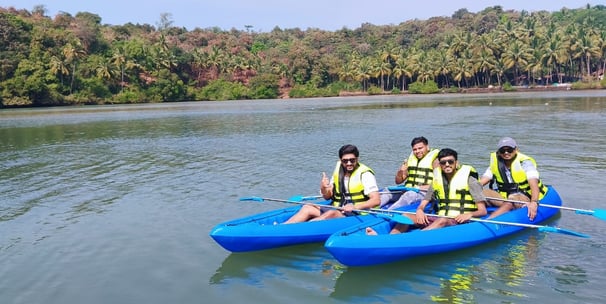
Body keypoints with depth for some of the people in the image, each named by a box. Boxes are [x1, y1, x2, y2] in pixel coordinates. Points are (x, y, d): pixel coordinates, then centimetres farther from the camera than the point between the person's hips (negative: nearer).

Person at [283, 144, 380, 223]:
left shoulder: (365, 174, -9)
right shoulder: (339, 169, 10)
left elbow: (376, 200, -16)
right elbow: (328, 197, 13)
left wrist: (355, 207, -28)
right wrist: (323, 188, -11)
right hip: (337, 210, 7)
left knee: (331, 214, -34)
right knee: (307, 208, -11)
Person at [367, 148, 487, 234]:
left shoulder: (469, 179, 0)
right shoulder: (437, 180, 14)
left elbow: (483, 211, -3)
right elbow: (422, 204, 13)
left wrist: (469, 214, -24)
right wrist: (419, 211, -11)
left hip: (459, 222, -5)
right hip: (438, 219, 6)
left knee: (442, 221, -39)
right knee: (406, 216, -15)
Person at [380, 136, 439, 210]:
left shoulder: (435, 160, 1)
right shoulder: (411, 158, 17)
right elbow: (398, 181, 17)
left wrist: (418, 188, -18)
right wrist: (400, 172, -5)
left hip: (424, 192, -6)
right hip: (407, 191, 6)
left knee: (410, 195, -35)